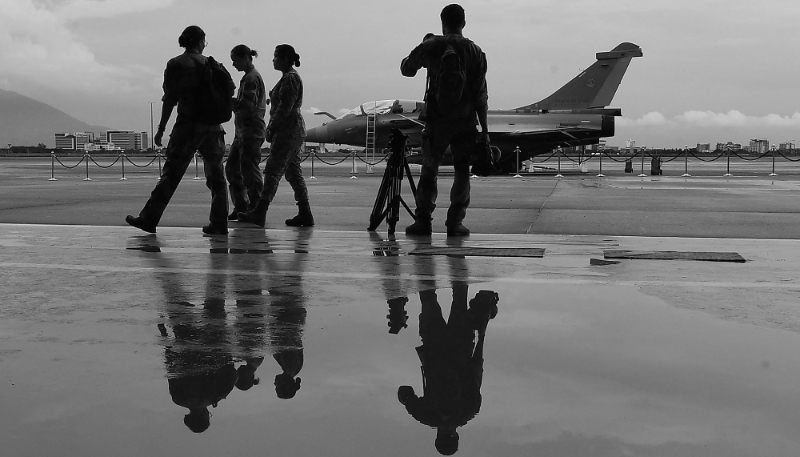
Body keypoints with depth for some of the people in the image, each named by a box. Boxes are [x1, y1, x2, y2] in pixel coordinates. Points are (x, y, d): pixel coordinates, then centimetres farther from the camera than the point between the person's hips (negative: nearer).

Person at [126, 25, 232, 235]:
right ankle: (219, 224, 8)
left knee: (171, 173, 0)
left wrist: (161, 128, 0)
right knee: (216, 175, 8)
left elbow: (170, 99, -4)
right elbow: (230, 88, 4)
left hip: (188, 125, -3)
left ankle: (149, 219, 3)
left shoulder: (176, 64, -1)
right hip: (213, 126, 3)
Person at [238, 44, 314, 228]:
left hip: (288, 130, -10)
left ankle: (259, 213, -8)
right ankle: (305, 214, 10)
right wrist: (272, 128, 15)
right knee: (293, 172, 9)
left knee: (272, 171, -9)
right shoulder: (289, 77, 18)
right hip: (291, 130, 10)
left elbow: (285, 107, -19)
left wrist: (271, 128, -14)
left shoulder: (290, 78, -13)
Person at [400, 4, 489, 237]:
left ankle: (423, 221, 6)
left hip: (436, 120, 0)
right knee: (462, 172, 9)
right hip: (465, 121, 0)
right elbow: (480, 95, -2)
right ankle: (455, 223, 4)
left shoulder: (431, 47, -2)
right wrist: (484, 129, 2)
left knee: (429, 171, 10)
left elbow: (406, 69, 13)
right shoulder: (475, 52, 0)